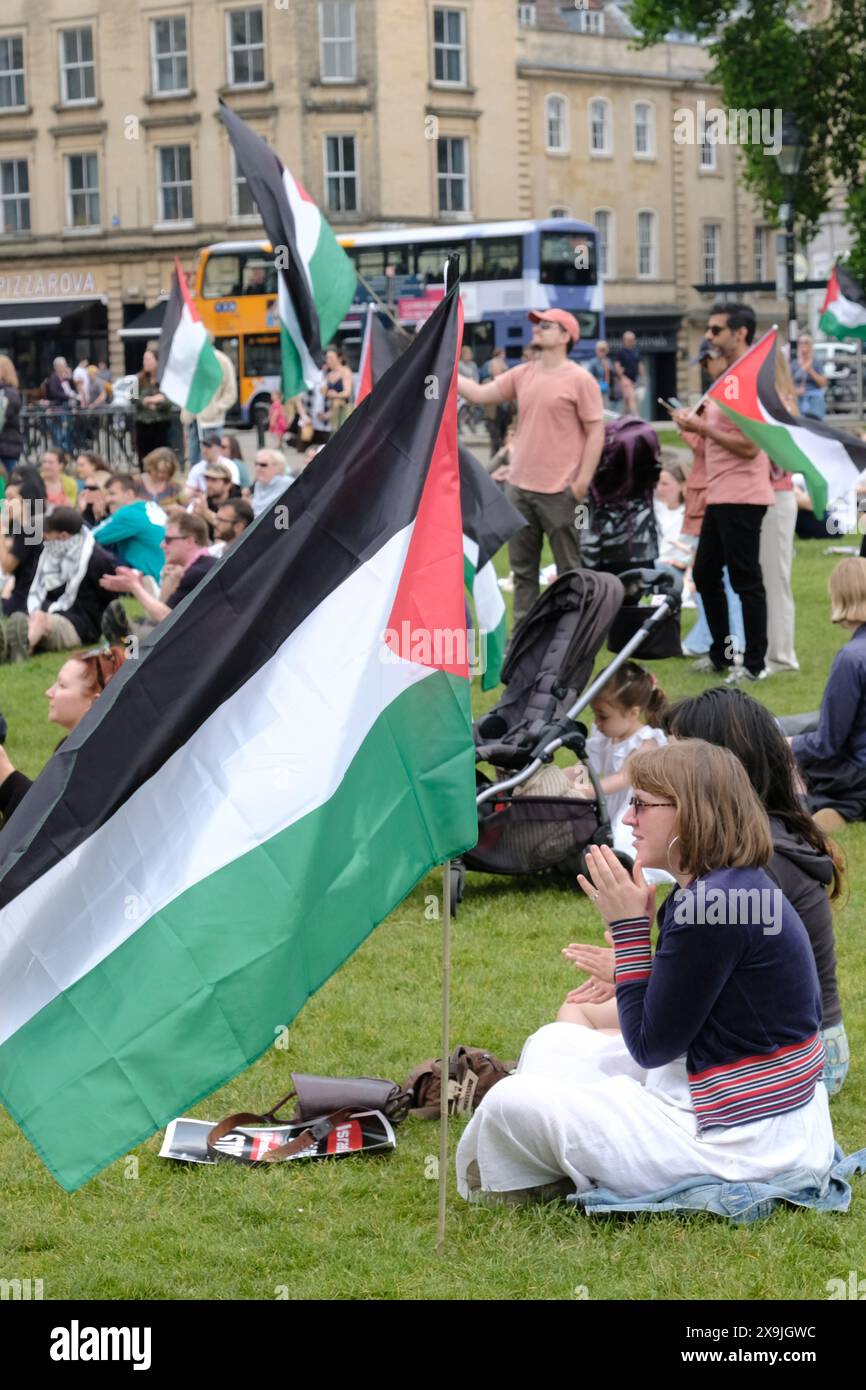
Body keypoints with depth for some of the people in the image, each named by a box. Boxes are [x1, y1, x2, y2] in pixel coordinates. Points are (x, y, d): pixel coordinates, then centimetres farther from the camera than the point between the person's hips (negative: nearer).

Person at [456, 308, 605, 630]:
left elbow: (596, 432, -10)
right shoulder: (522, 374, 10)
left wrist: (582, 482, -15)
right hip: (519, 487, 7)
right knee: (522, 569, 12)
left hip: (559, 493, -7)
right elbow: (478, 394, 9)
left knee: (569, 571, 2)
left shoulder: (580, 380, -8)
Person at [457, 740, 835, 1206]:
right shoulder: (743, 887, 7)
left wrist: (629, 926, -12)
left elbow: (649, 1047, -15)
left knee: (509, 1103, -12)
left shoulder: (713, 905, -24)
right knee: (555, 1042, 20)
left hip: (743, 1147, -11)